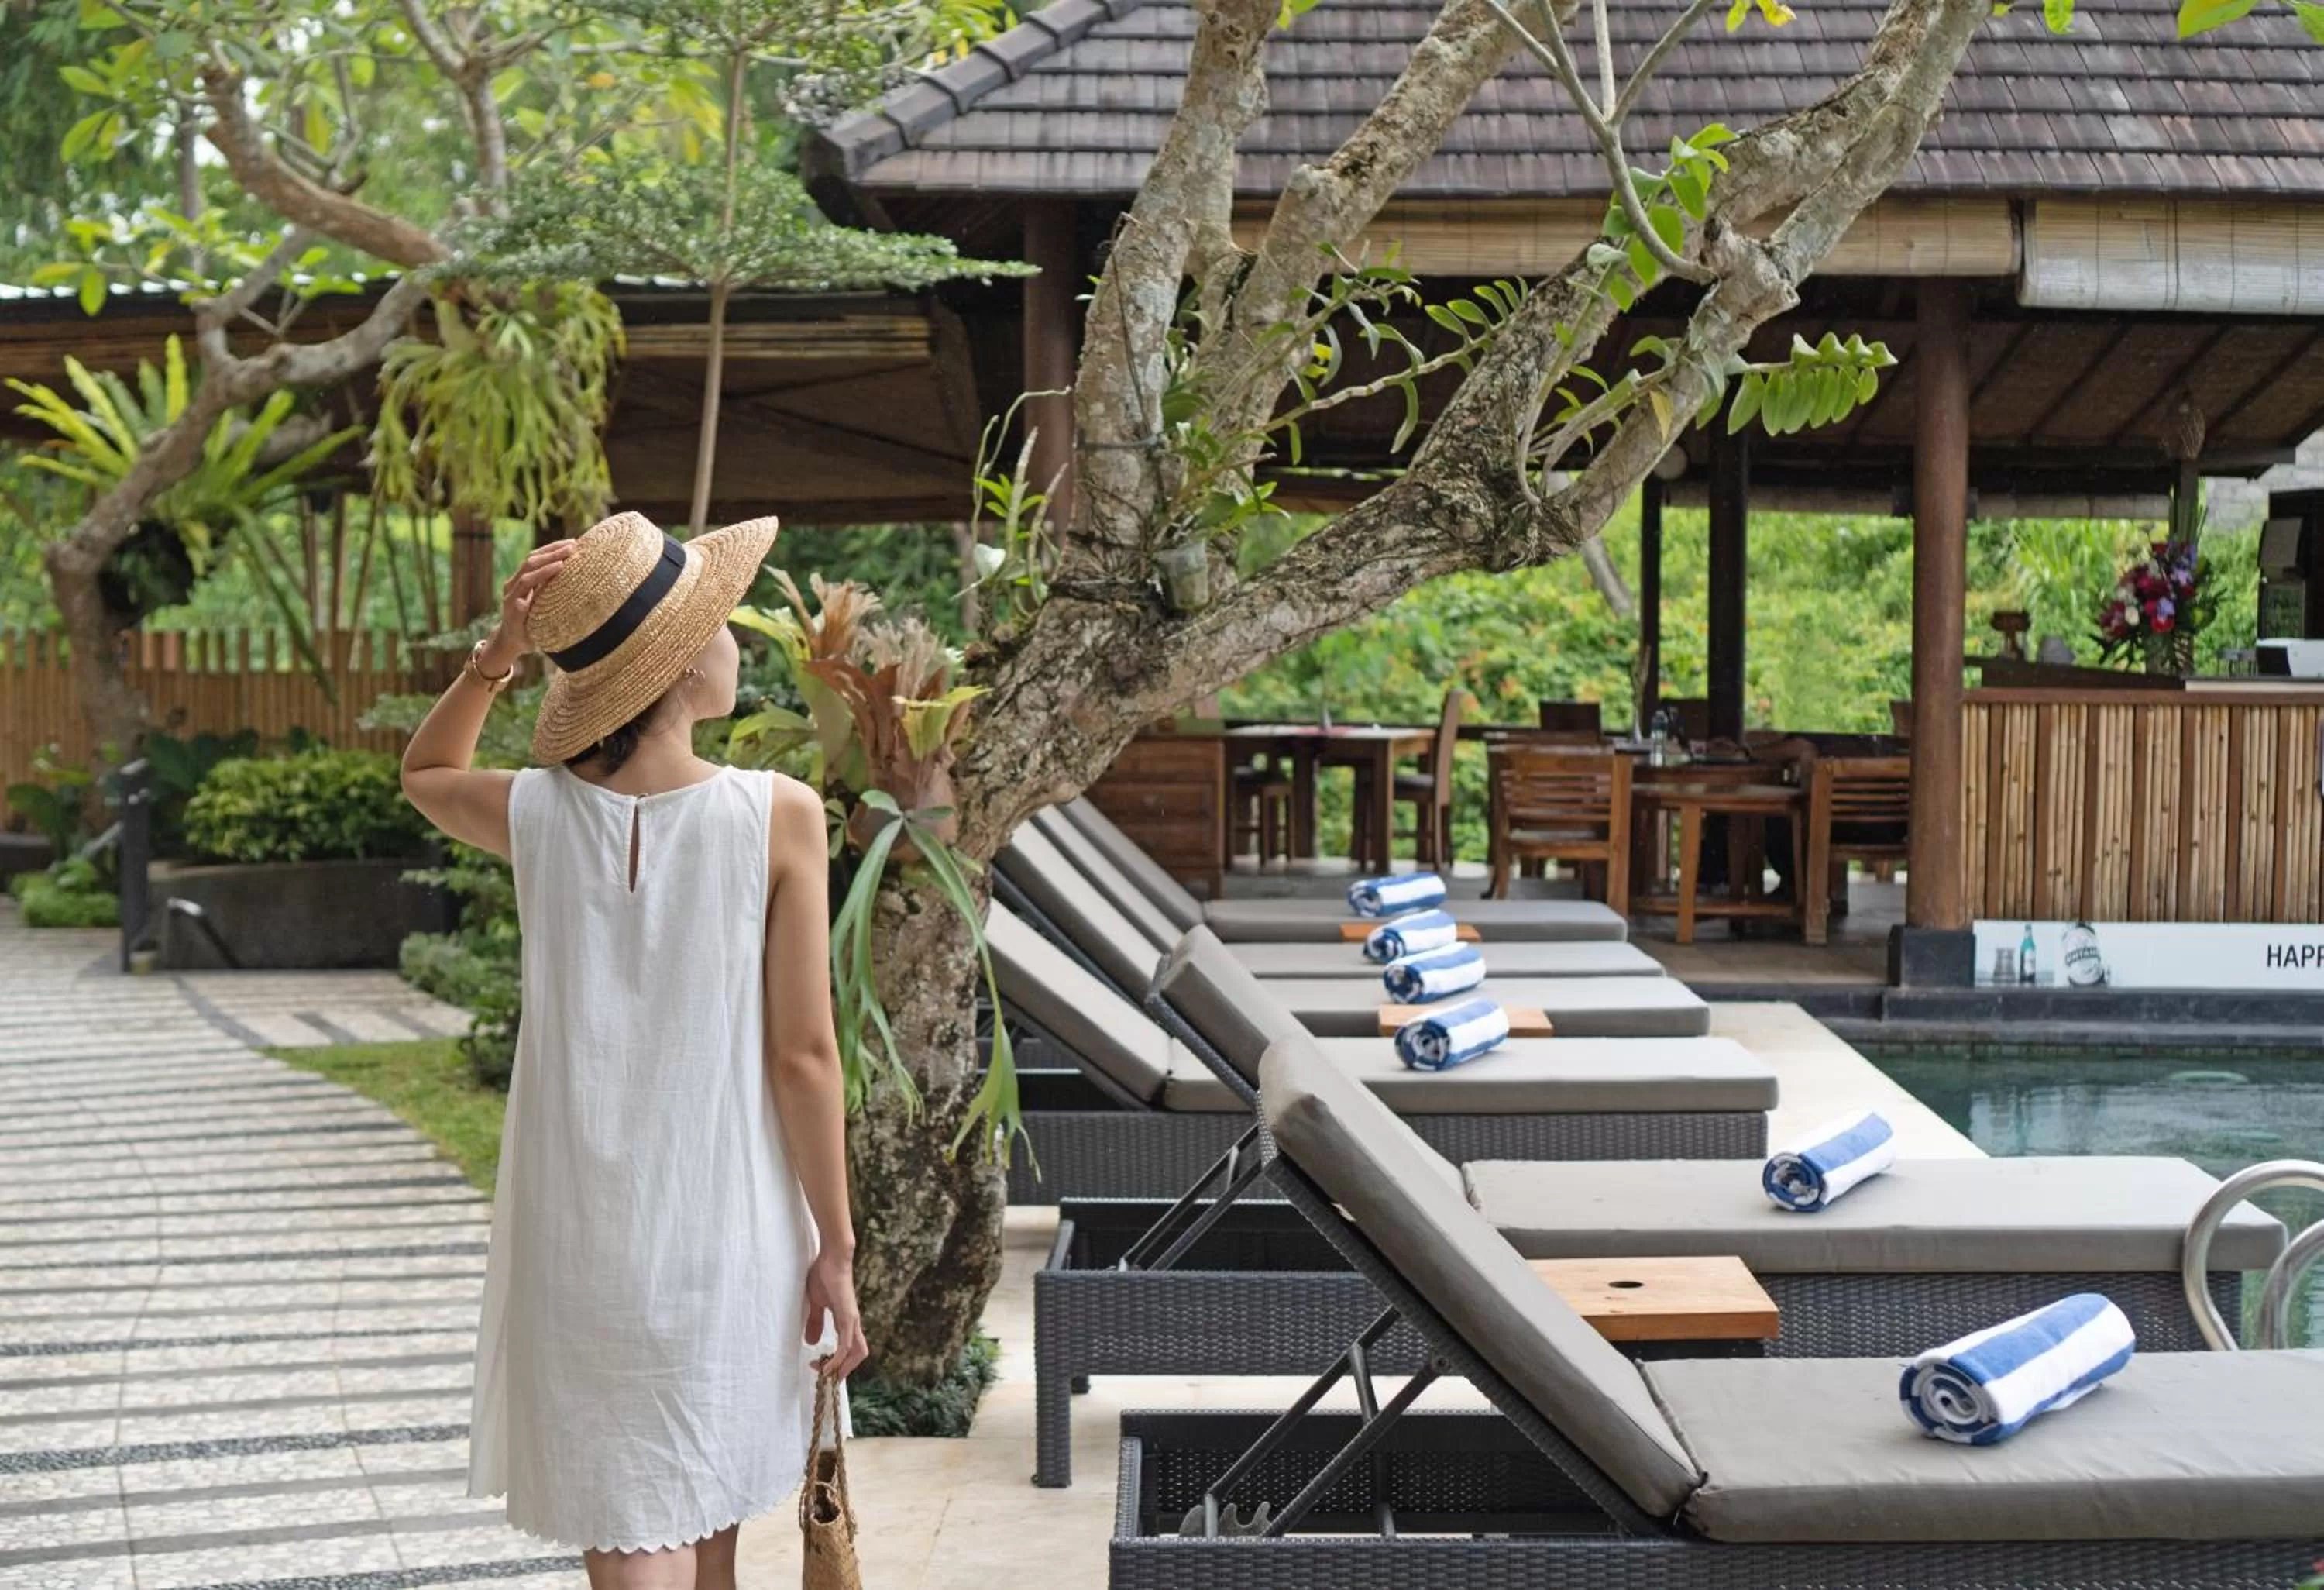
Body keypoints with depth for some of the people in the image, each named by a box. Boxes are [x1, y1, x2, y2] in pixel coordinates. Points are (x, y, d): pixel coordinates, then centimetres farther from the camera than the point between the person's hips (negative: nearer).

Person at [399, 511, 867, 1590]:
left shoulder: (537, 814, -8)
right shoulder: (778, 815, -15)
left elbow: (425, 773, 18)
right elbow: (804, 1056, -11)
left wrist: (497, 653, 2)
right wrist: (834, 1248, -2)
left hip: (578, 1235, 1)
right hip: (724, 1230, -1)